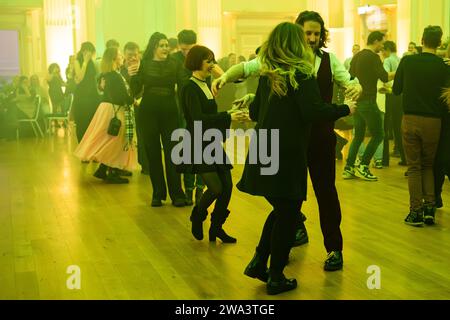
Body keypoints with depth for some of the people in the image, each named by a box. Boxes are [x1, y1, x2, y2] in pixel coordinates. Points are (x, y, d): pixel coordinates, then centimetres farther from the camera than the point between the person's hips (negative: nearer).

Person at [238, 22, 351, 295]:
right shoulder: (301, 74, -11)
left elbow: (255, 112, 16)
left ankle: (258, 263, 20)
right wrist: (345, 109, -7)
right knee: (288, 216, 6)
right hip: (288, 156, -7)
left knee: (280, 211, 23)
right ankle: (276, 278, 13)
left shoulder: (267, 76, 9)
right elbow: (314, 111, -22)